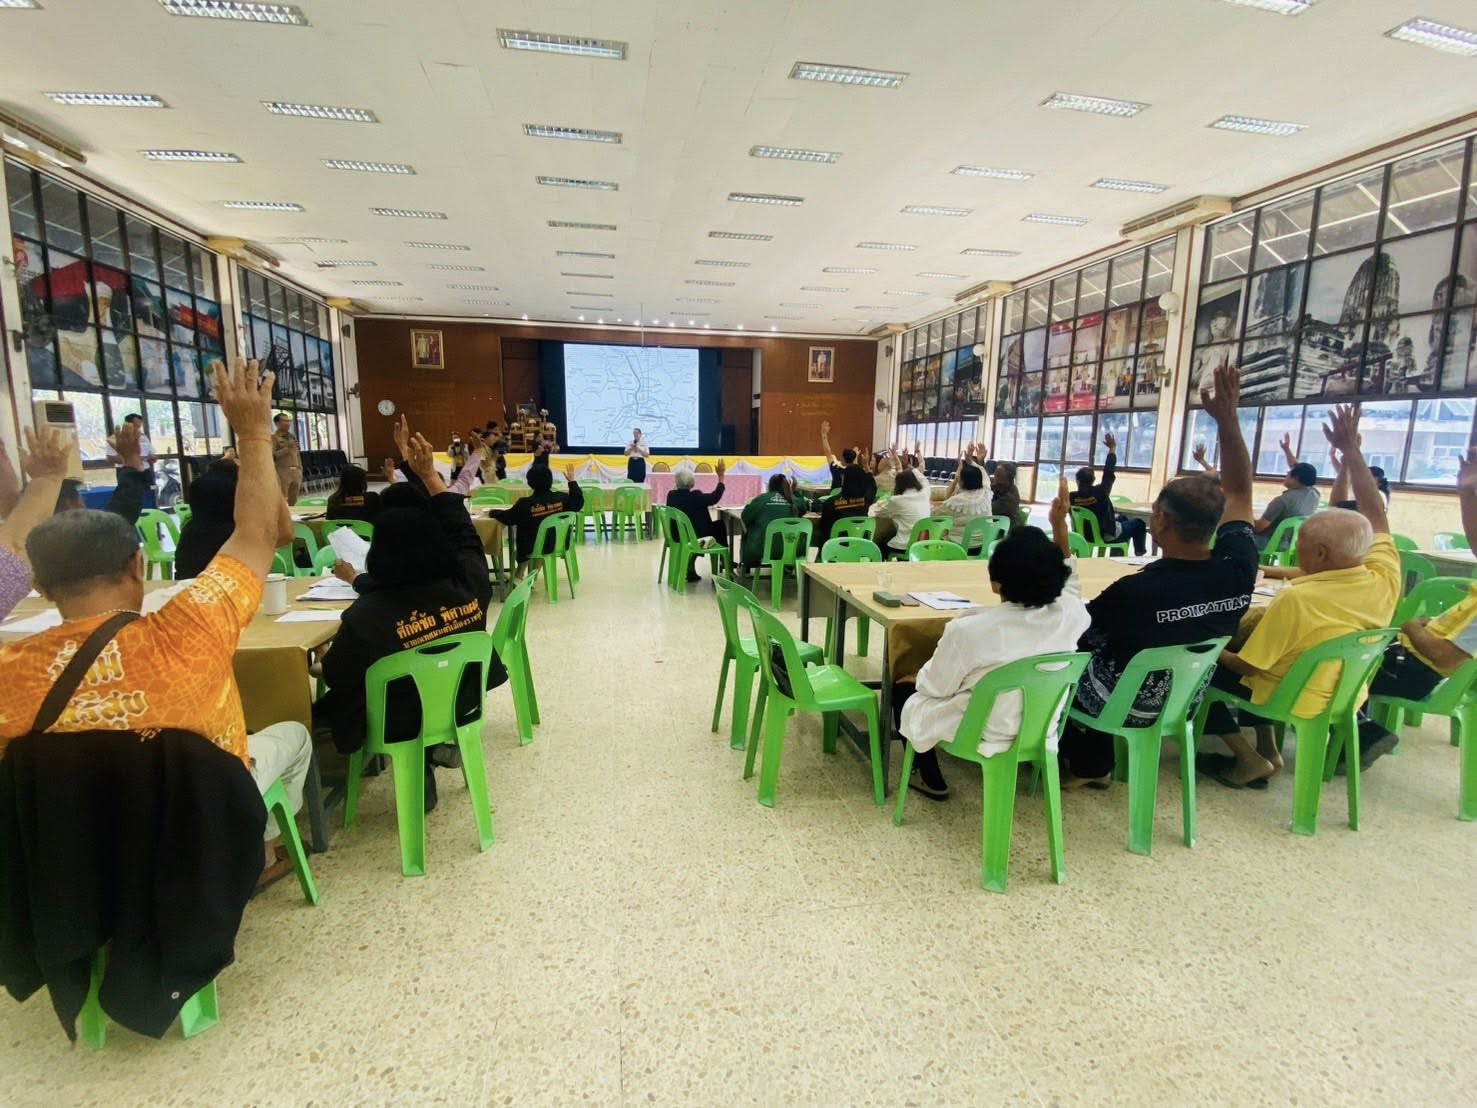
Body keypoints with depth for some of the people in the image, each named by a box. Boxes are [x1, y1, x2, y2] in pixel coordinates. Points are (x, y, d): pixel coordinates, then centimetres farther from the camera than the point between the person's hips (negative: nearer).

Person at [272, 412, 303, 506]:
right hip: (282, 472, -6)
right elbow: (272, 455, -11)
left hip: (296, 472, 6)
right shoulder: (274, 437, -1)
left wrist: (300, 473, 16)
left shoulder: (293, 437, 18)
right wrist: (287, 448, -16)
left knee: (293, 501, 9)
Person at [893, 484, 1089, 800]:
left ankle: (931, 779, 29)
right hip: (1038, 730, 6)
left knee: (904, 688, 20)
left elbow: (933, 687, -16)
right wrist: (1059, 525, 4)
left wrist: (920, 677, 5)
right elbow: (1067, 577, 7)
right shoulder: (1072, 616, -19)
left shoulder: (968, 630, -33)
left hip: (980, 735, -6)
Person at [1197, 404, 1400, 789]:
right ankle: (1267, 750, 23)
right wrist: (1351, 450, 0)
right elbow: (1375, 515, 1)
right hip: (1344, 694, 7)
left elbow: (1247, 666, -23)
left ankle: (1248, 759, 2)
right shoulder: (1384, 580, -14)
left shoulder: (1295, 601, -31)